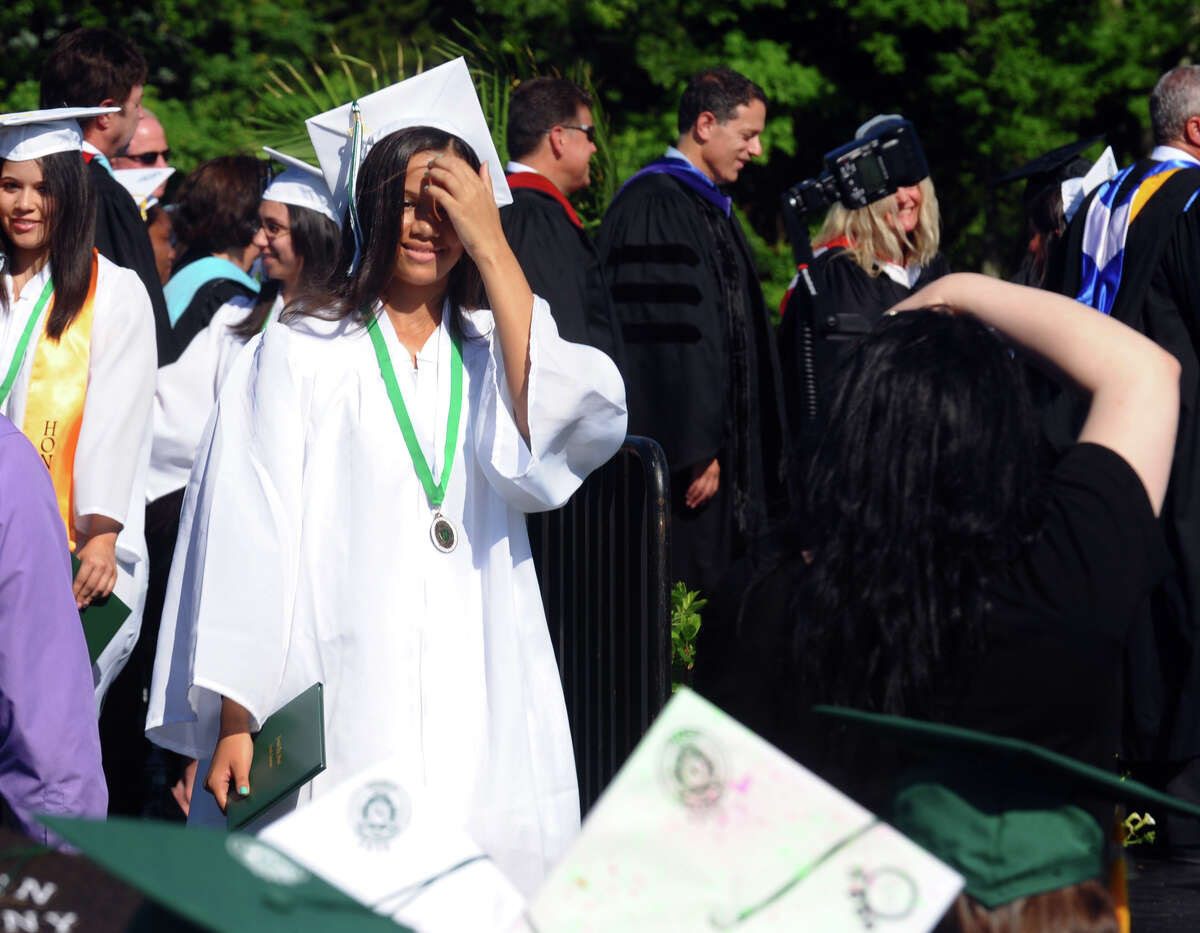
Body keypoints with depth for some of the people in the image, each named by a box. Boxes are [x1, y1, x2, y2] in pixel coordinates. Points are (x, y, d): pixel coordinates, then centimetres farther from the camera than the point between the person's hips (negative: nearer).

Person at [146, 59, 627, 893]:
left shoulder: (495, 349, 14)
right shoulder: (300, 355, 4)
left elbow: (566, 432, -8)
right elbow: (250, 541, 0)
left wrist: (489, 245, -7)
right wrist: (235, 723, -7)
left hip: (485, 724, 3)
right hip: (341, 723, -2)